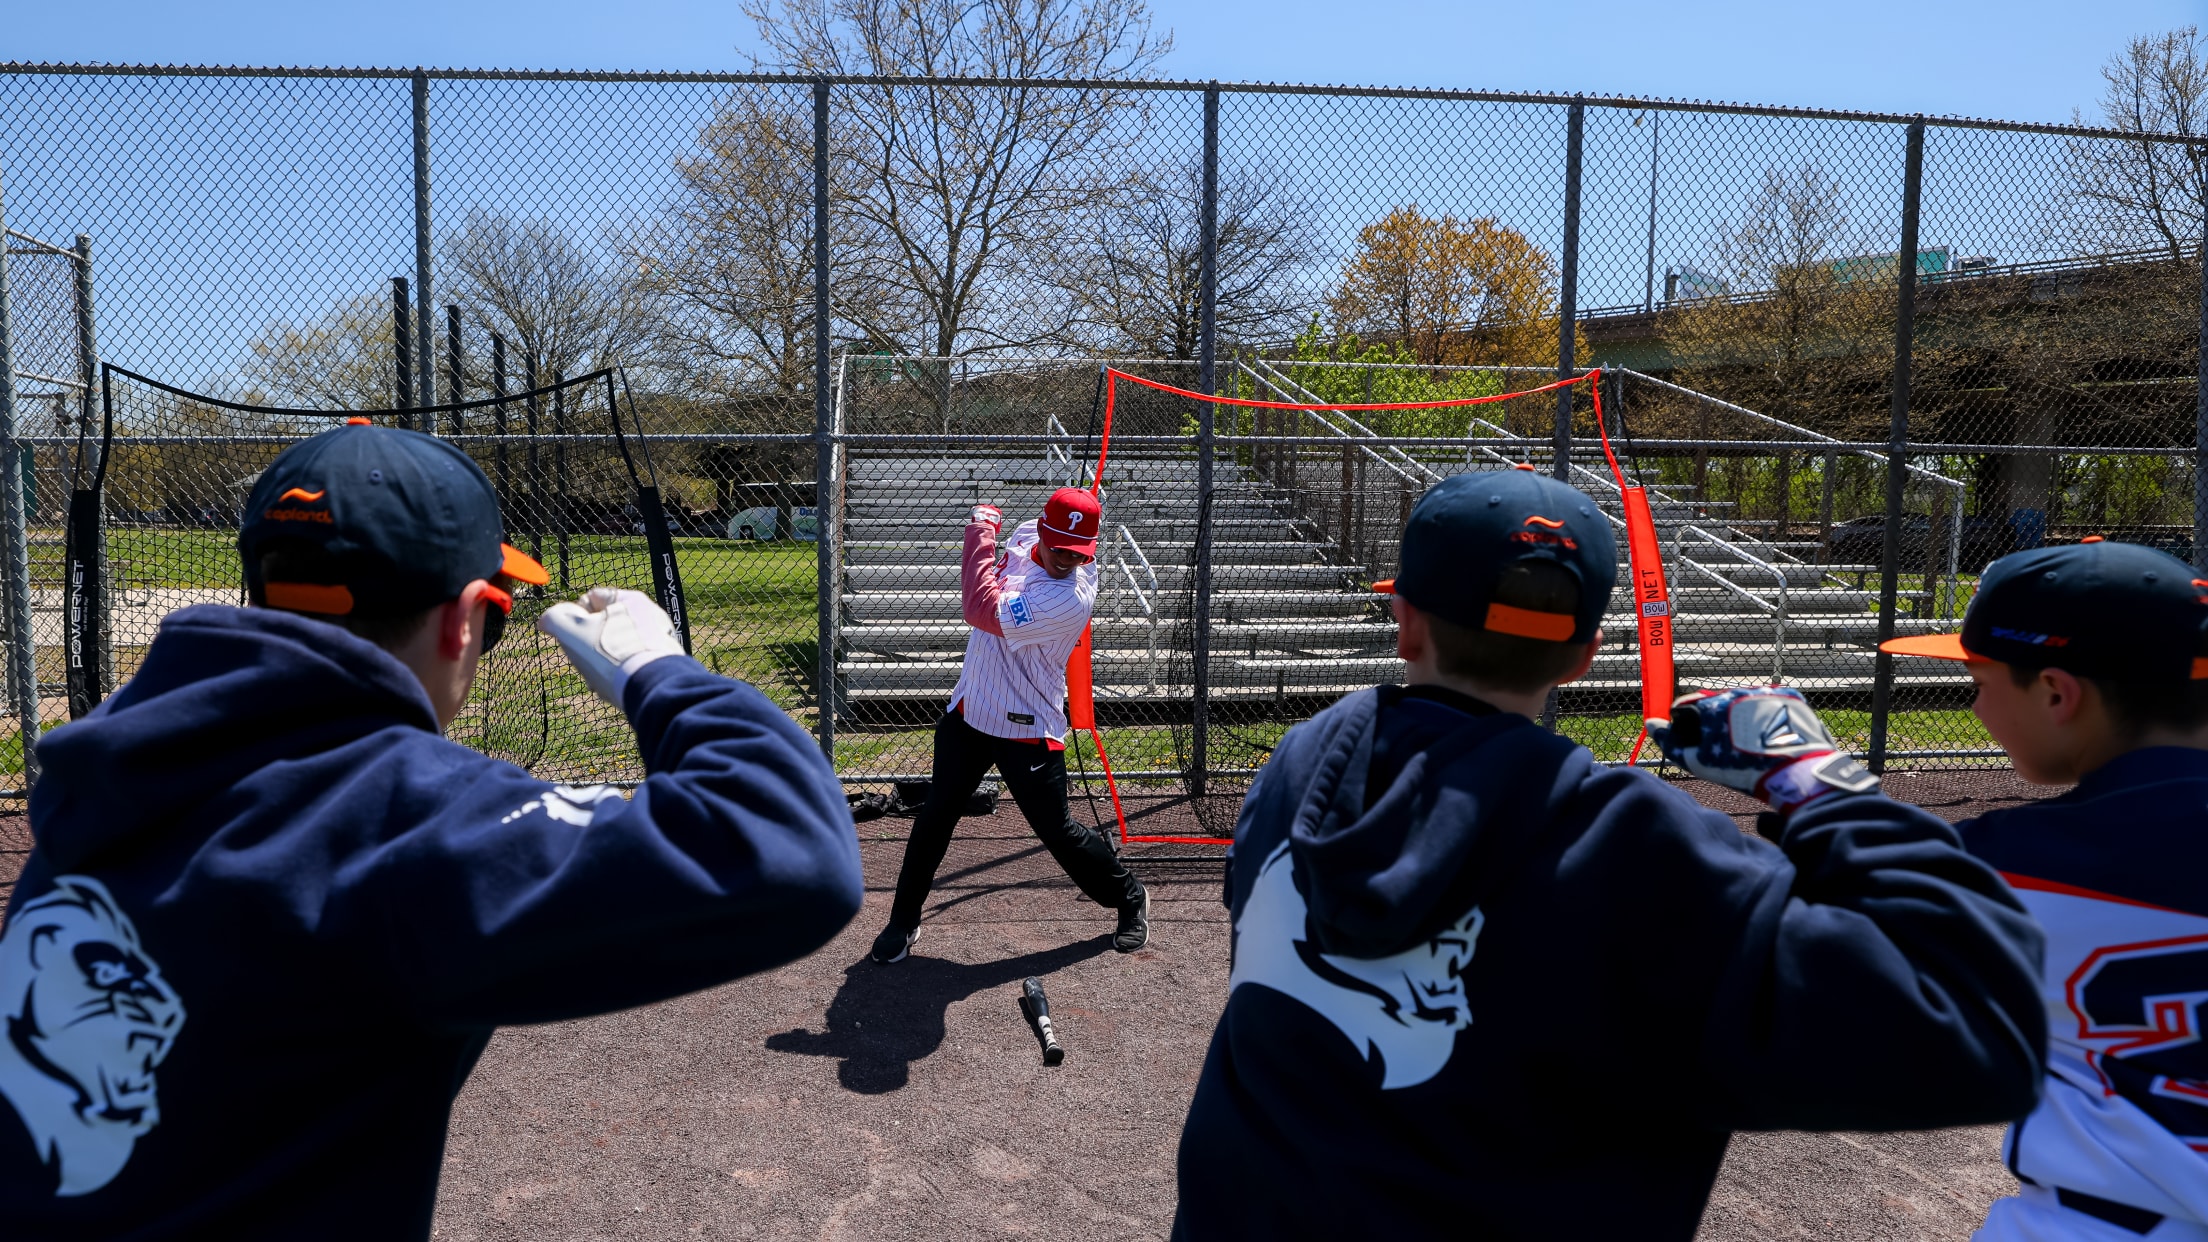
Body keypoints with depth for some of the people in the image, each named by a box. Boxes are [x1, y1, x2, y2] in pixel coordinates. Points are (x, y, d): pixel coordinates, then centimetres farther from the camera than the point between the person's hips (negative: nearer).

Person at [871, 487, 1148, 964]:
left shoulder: (1071, 599, -29)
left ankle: (1130, 898, 28)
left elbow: (982, 610, -33)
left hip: (1027, 728, -7)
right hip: (968, 710, 7)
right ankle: (904, 920, 26)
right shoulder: (1025, 536, -4)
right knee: (934, 817, 9)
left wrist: (981, 531, -24)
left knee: (1058, 831, 3)